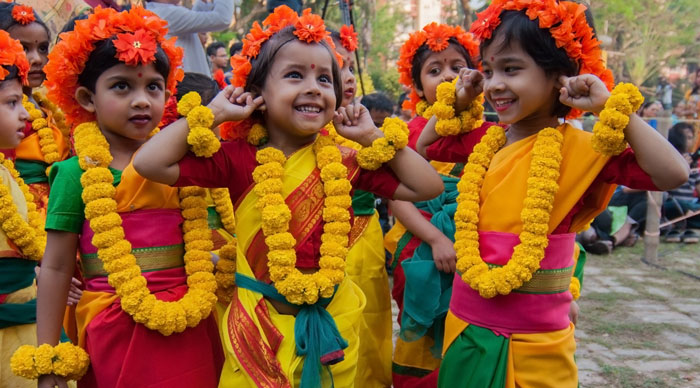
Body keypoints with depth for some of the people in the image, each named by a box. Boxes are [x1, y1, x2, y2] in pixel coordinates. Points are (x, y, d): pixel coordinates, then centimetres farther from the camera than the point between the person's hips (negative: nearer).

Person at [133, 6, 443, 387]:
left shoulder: (346, 161, -2)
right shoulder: (240, 158, -8)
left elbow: (427, 187, -2)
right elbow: (150, 163, -16)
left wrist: (372, 136, -6)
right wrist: (215, 111, -12)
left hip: (331, 320, 2)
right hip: (259, 323, -2)